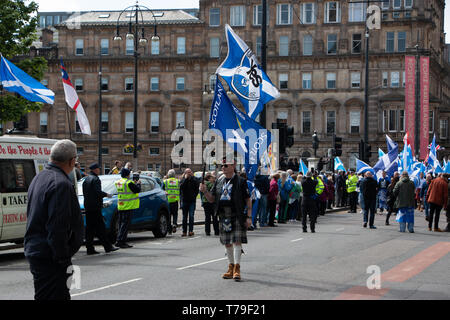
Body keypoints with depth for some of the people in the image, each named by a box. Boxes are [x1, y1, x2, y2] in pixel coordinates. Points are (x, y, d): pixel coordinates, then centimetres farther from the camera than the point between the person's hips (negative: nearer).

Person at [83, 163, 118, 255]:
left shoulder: (86, 179, 17)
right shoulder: (95, 179, -12)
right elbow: (98, 192, -21)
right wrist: (106, 195, -5)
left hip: (88, 207, 9)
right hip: (95, 207, -9)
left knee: (90, 228, 8)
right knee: (100, 227, -7)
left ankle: (90, 248, 7)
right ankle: (107, 247, -4)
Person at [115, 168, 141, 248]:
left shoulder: (118, 182, 11)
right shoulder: (129, 182, -15)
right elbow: (137, 190, -13)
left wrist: (134, 183, 16)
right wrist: (138, 184, 6)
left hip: (120, 206, 8)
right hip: (128, 206, -8)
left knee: (122, 223, 11)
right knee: (125, 223, -6)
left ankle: (123, 242, 12)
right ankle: (119, 241, -11)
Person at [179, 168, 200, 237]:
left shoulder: (194, 179, 3)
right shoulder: (183, 180, 4)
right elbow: (181, 187, -15)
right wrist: (186, 178, -14)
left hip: (192, 201, -1)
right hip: (185, 201, 2)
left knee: (191, 216, -11)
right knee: (184, 217, 7)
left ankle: (191, 230, -11)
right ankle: (184, 231, 14)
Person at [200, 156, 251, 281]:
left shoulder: (240, 181, -3)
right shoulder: (219, 181, 12)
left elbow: (248, 200, -3)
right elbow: (212, 199, 15)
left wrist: (249, 217, -9)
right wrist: (205, 191, -4)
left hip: (237, 217, -5)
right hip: (223, 217, 5)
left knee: (237, 242, -10)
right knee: (227, 243, 10)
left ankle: (237, 269, -7)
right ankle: (231, 268, 21)